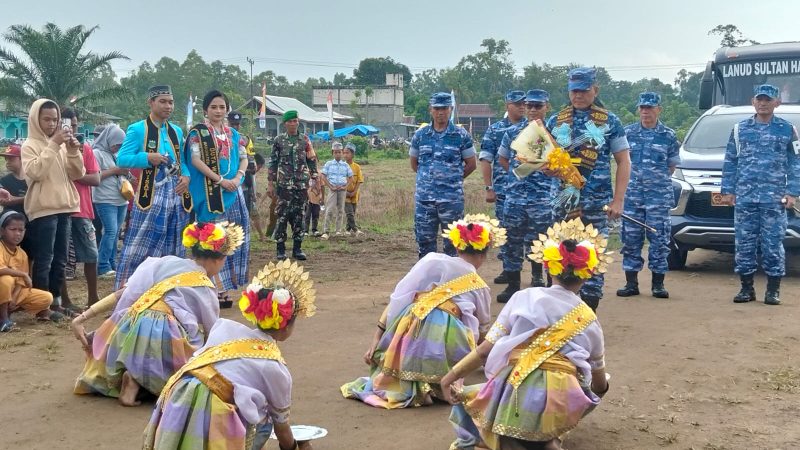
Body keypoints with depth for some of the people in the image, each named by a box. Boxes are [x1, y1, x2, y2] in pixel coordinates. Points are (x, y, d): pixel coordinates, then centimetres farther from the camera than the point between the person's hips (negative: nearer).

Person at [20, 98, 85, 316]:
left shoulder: (62, 144, 13)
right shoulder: (30, 145, -3)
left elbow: (78, 174, 8)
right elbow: (35, 171, -20)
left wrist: (73, 151, -8)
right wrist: (53, 145, -20)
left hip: (64, 207, 6)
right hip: (43, 209, -6)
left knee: (60, 258, 11)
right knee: (44, 259, -6)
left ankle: (56, 300, 19)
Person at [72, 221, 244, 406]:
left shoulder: (162, 262, 20)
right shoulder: (205, 287, 10)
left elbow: (120, 295, 14)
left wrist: (81, 318, 14)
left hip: (130, 333, 7)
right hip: (166, 337, -7)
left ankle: (134, 377, 7)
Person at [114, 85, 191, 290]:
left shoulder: (177, 131, 14)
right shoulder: (137, 130, -4)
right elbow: (121, 159, -9)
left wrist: (186, 176, -2)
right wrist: (147, 157, -22)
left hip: (176, 193, 6)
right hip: (151, 194, -6)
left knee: (172, 248, 11)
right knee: (141, 246, -5)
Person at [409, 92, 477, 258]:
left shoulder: (461, 135, -1)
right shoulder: (420, 135, 7)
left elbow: (471, 164, 4)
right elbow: (414, 163, 17)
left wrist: (453, 179, 4)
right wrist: (429, 177, 10)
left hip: (452, 198, -3)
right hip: (424, 197, 3)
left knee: (452, 241, 3)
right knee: (424, 239, 7)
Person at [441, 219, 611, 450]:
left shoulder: (524, 298, 13)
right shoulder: (589, 319, 19)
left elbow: (486, 350, 6)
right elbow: (599, 384, 31)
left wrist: (452, 375, 17)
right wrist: (601, 388, 55)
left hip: (515, 397, -1)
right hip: (562, 405, 1)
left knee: (462, 397, 29)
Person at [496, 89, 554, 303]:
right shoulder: (513, 132, 8)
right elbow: (503, 159, 20)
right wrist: (518, 173, 9)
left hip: (542, 196, -3)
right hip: (514, 195, 3)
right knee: (512, 241, 7)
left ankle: (538, 283, 12)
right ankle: (512, 285, 16)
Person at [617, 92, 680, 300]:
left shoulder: (668, 136, 3)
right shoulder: (628, 132, 7)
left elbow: (672, 165, 11)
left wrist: (658, 179, 4)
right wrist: (632, 178, 8)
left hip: (659, 195, -1)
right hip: (632, 193, 2)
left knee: (659, 239, 0)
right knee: (630, 238, 3)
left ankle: (658, 284, 8)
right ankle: (631, 283, 11)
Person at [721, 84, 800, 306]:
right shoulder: (740, 129, 10)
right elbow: (730, 162, 11)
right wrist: (728, 190, 5)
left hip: (774, 198, -2)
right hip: (744, 198, 2)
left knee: (773, 244, -2)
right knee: (744, 243, 3)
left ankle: (773, 290, 7)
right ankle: (747, 288, 12)